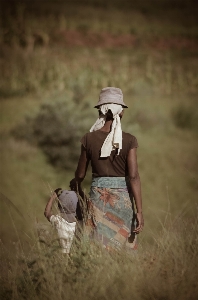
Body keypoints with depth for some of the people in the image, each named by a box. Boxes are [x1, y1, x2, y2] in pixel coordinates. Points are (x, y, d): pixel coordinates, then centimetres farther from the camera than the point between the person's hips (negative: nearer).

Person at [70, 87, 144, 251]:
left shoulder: (89, 139, -2)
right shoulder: (129, 140, -7)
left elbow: (80, 174, 8)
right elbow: (134, 176, -12)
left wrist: (75, 183, 32)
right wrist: (139, 211, -12)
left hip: (98, 197, 1)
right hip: (123, 198, -1)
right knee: (124, 244, 11)